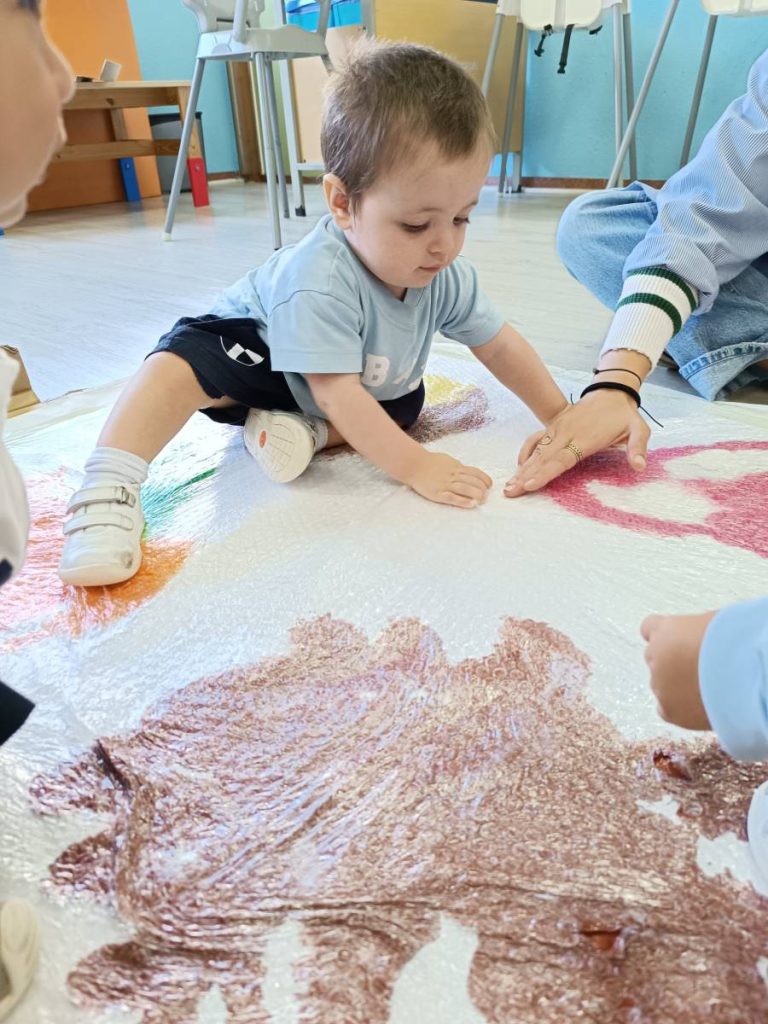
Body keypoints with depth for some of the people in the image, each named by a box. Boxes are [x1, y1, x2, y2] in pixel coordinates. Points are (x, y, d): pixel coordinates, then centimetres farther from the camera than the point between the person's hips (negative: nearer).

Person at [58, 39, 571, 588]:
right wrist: (417, 467, -43)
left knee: (405, 404, -13)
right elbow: (337, 394, -42)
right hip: (254, 349, -6)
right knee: (181, 364, -30)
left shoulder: (448, 277, -21)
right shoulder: (319, 281, -41)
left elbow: (500, 344, -9)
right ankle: (106, 494, -32)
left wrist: (559, 413, -7)